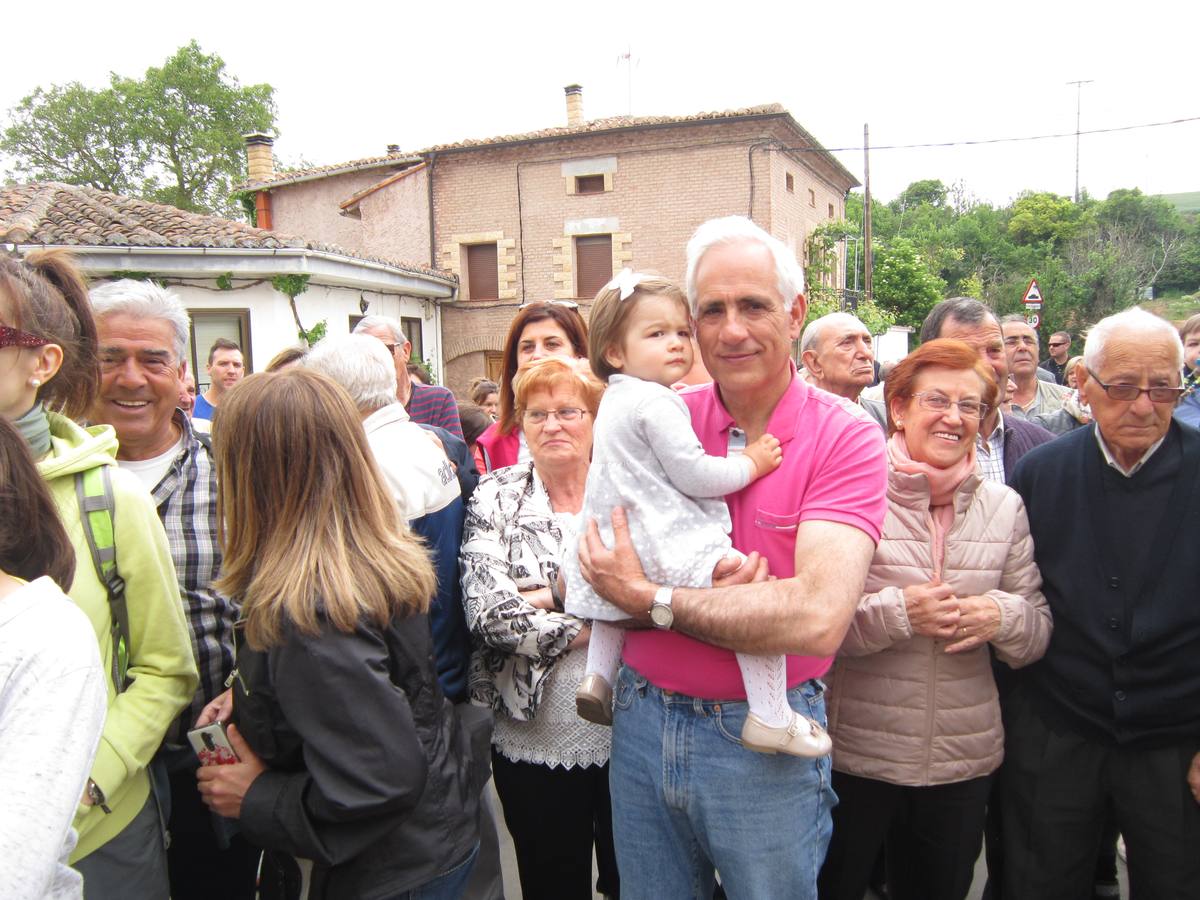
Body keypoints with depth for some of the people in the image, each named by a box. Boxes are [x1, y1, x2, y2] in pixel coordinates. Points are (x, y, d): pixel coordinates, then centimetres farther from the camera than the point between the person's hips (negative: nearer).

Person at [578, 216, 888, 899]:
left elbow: (818, 618, -26)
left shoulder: (845, 439, -13)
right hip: (643, 721, 3)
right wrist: (704, 588, -22)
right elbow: (587, 574, -4)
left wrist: (653, 598, -18)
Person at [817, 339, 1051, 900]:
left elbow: (1038, 631, 6)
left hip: (965, 758, 4)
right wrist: (896, 613, -24)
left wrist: (1003, 616, -15)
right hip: (854, 753, -3)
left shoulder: (1003, 506, 3)